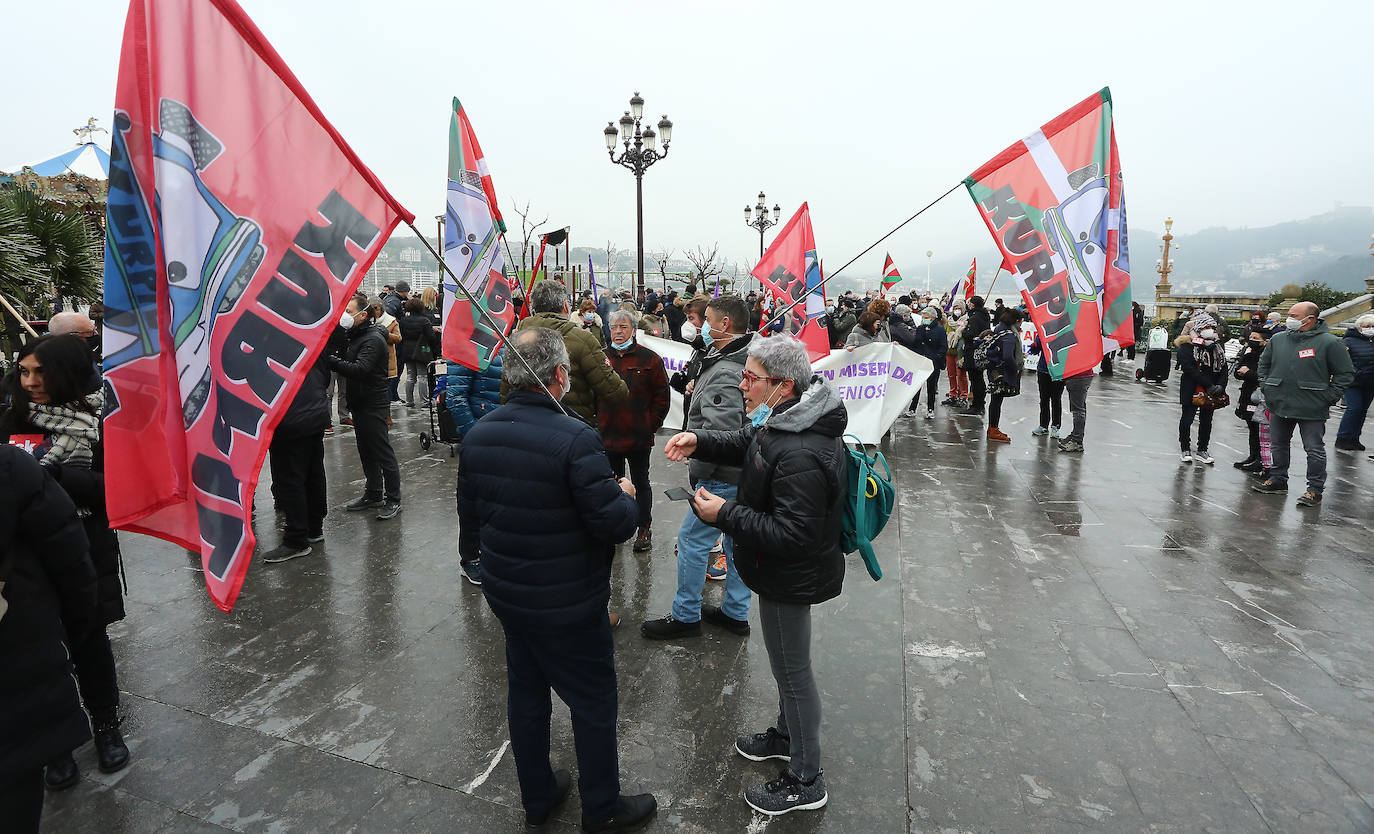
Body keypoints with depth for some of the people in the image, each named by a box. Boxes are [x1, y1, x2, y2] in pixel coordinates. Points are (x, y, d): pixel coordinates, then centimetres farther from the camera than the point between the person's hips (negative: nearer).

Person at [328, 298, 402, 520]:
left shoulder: (373, 340, -18)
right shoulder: (357, 336, 13)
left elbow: (359, 369, -29)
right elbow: (348, 363, 12)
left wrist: (331, 360, -32)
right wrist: (333, 358, -5)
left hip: (374, 406, -10)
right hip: (360, 404, 10)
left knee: (383, 452, -2)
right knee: (366, 452, 17)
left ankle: (393, 500, 7)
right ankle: (373, 495, 29)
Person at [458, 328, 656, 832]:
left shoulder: (478, 435, -4)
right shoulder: (575, 440, -27)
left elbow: (469, 512, 10)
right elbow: (614, 525, -26)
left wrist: (474, 554, 29)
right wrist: (627, 496, -4)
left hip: (504, 592, 7)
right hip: (568, 604, -7)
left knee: (525, 691, 22)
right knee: (593, 702, 13)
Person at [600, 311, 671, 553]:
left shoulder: (649, 359, -4)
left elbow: (662, 395, -2)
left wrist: (651, 424, -7)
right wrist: (598, 422, 4)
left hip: (639, 437, -3)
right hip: (608, 436, 3)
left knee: (641, 483, 9)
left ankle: (644, 529, 20)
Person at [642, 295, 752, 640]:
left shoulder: (724, 373, -22)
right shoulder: (746, 362, 10)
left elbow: (719, 432, -30)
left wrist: (696, 473, -17)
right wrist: (698, 389, 11)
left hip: (722, 478, -10)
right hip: (744, 472, 10)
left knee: (692, 540, 2)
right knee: (736, 540, 17)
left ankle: (685, 616, 16)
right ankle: (735, 612, 31)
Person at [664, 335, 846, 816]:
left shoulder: (801, 456, -35)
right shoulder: (788, 419, -2)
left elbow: (791, 534, -33)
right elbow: (745, 445, 14)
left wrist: (725, 515, -27)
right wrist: (698, 443, -3)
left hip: (789, 579, -10)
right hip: (785, 572, 10)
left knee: (792, 671, 8)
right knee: (787, 663, 27)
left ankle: (805, 781, 30)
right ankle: (787, 735, 51)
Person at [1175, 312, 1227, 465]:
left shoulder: (1217, 348, 9)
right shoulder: (1187, 346, -10)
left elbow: (1223, 369, 8)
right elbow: (1189, 369, -18)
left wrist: (1220, 386, -11)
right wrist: (1208, 385, -21)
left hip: (1210, 394, 5)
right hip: (1191, 391, -5)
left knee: (1206, 422, 12)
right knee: (1187, 420, 4)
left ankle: (1202, 451, 24)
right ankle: (1185, 449, 18)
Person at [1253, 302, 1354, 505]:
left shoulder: (1329, 342, -8)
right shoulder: (1278, 339, 5)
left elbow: (1346, 373, -4)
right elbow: (1264, 364, 20)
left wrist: (1328, 398, -8)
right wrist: (1266, 388, 11)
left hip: (1312, 410, -5)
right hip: (1279, 405, 5)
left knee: (1314, 450, 3)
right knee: (1278, 445, 15)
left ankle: (1315, 490, 11)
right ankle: (1278, 480, 28)